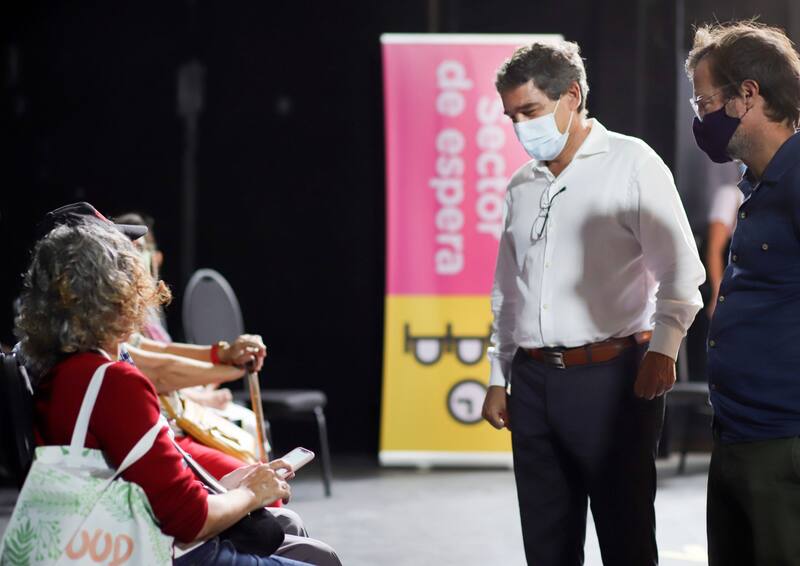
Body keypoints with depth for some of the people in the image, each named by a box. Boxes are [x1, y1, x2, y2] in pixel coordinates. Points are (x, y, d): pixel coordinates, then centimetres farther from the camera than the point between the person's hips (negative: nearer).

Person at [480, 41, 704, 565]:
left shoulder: (630, 163, -2)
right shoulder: (522, 186, 16)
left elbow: (682, 270, -8)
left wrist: (662, 349, -21)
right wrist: (498, 378, 19)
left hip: (611, 378, -6)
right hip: (534, 380, 6)